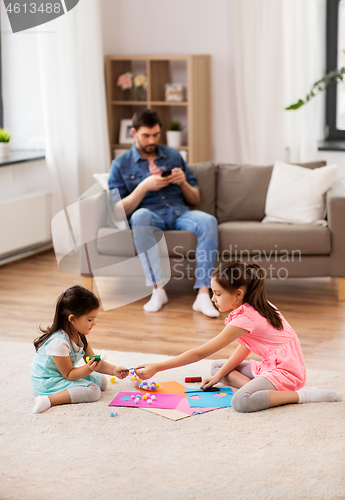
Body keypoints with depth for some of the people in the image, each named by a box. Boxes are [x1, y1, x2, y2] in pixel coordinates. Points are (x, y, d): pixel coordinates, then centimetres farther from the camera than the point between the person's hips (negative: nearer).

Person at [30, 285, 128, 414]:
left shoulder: (79, 336, 0)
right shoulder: (59, 342, -29)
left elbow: (94, 361, 3)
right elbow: (68, 374, -22)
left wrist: (113, 370, -11)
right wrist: (88, 369, -37)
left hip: (64, 375, 10)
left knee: (102, 382, 11)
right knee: (93, 391, -23)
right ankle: (48, 400, -29)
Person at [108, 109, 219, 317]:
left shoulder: (174, 156, 17)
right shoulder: (121, 165, 8)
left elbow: (195, 200, 18)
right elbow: (119, 211, -1)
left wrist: (183, 182, -4)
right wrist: (144, 187, -14)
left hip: (179, 214, 3)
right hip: (150, 216, -2)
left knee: (208, 221, -30)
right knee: (140, 216, -39)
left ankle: (203, 294, -36)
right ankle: (158, 289, -38)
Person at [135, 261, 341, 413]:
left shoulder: (245, 318, -21)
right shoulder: (255, 307, 6)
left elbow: (200, 353, -20)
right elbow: (245, 348, 15)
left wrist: (156, 368, -18)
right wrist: (220, 375, 5)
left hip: (285, 371, -11)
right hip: (270, 366, 11)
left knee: (241, 402, -34)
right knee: (217, 366, 14)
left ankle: (302, 394, -19)